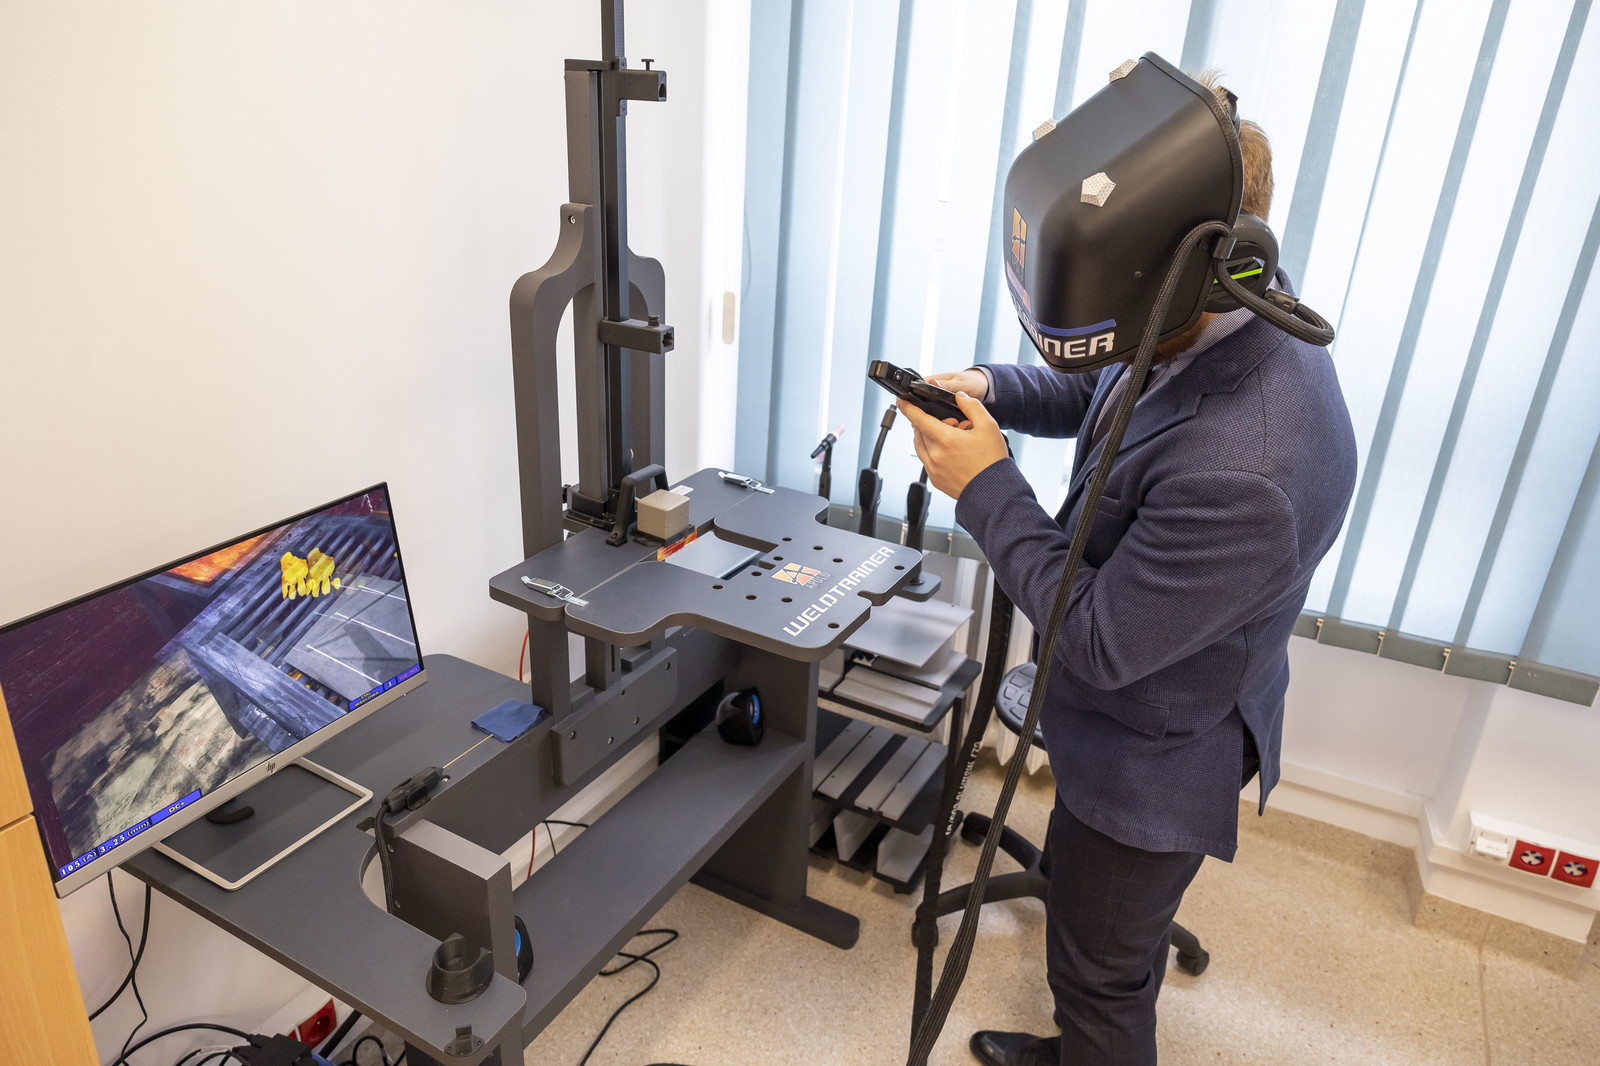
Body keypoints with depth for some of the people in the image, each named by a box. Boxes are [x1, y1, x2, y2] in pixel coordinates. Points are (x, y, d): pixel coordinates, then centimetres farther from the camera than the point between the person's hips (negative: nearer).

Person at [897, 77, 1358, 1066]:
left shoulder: (1242, 472, -42)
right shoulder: (1228, 322, -10)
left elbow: (1101, 641, -30)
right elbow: (1096, 388, 9)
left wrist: (985, 485, -26)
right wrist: (991, 389, -9)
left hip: (1153, 763, -10)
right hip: (1144, 727, 10)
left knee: (1099, 972, 18)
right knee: (1122, 941, 34)